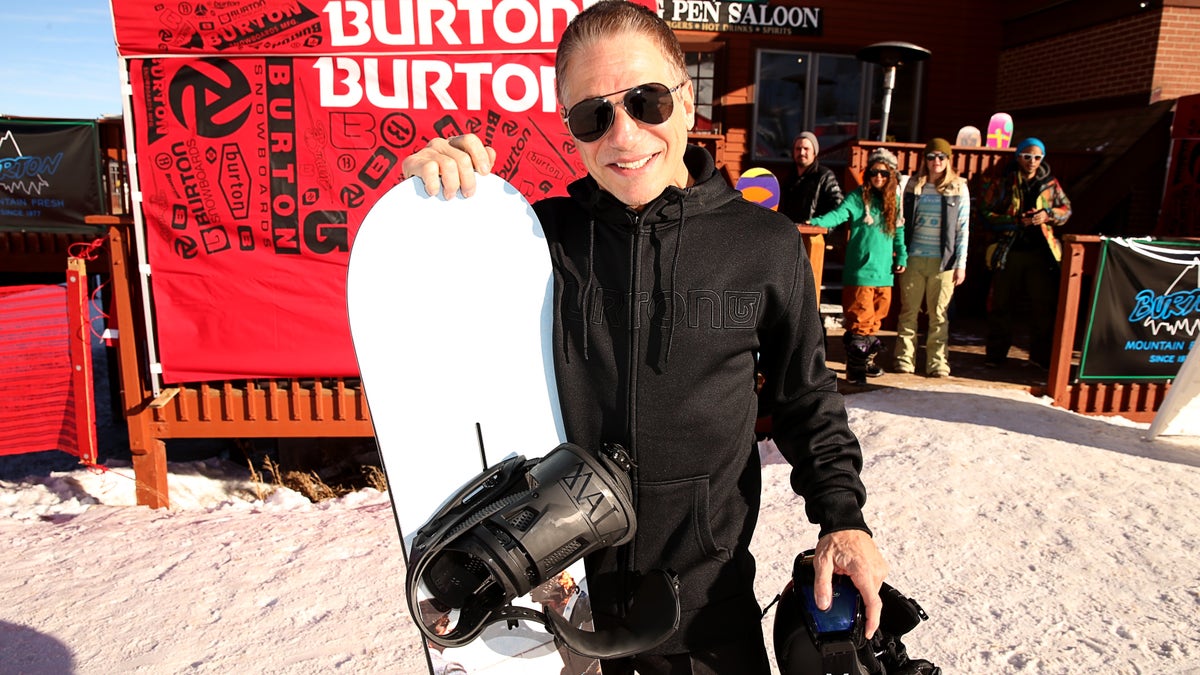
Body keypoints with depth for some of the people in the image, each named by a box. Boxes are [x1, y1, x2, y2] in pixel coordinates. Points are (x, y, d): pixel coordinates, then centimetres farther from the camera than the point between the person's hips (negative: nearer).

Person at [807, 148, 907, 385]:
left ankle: (866, 361, 30)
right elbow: (838, 214, -17)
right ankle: (855, 369, 2)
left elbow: (899, 231, 18)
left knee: (876, 318, 14)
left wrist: (901, 256, 9)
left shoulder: (894, 200, 12)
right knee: (860, 319, -6)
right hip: (860, 270, -6)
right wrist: (816, 223, -34)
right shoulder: (858, 198, -4)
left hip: (884, 271, 6)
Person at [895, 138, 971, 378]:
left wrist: (961, 264, -2)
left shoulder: (959, 188, 4)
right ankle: (904, 360, 11)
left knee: (939, 315, 2)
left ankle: (937, 363, 9)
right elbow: (902, 221, 10)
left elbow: (963, 229, 3)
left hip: (943, 260, -1)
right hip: (913, 258, 1)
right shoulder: (914, 185, 8)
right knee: (908, 311, 4)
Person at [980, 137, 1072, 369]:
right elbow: (987, 214, -5)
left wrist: (1048, 215, -5)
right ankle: (996, 355, 17)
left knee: (1045, 306, 4)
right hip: (1009, 252, -2)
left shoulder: (1050, 183, 8)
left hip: (1041, 253, 2)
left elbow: (1066, 208, 16)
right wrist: (1017, 221, -15)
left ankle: (1041, 355, 18)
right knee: (1001, 305, 5)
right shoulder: (1000, 181, 0)